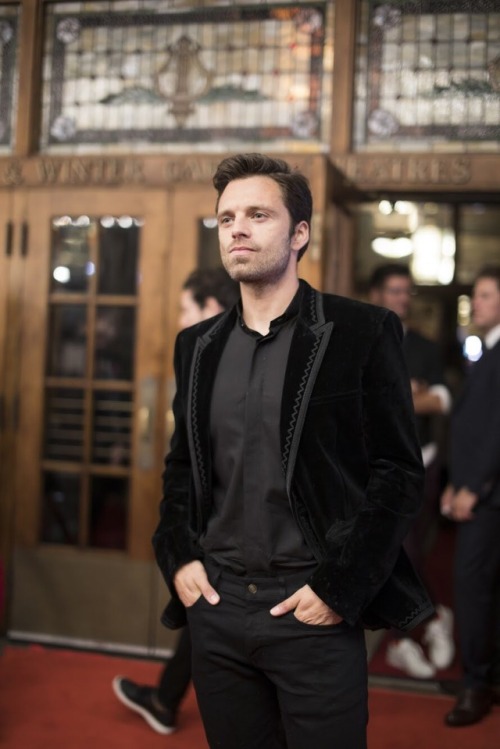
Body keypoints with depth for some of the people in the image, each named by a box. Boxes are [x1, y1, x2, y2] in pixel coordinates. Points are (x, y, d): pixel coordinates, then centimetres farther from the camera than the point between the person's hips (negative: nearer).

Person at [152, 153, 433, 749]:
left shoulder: (362, 332, -5)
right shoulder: (197, 346, 10)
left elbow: (398, 474, -7)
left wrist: (339, 588, -12)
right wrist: (177, 558, 4)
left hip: (313, 612, -4)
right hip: (216, 606, 5)